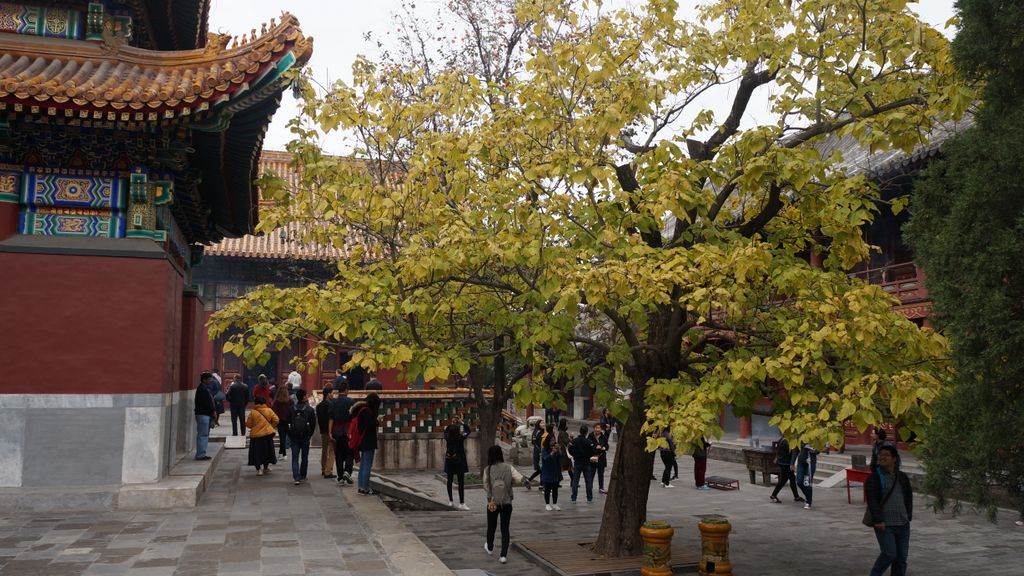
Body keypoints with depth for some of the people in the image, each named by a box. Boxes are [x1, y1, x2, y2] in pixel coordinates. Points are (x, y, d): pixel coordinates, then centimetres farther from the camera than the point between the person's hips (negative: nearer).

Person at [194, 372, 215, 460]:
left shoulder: (204, 388, 18)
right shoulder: (202, 389, -14)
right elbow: (207, 403, -18)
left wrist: (212, 412, 11)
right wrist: (212, 412, -8)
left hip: (205, 414, 11)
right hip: (203, 414, -11)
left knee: (205, 434, 13)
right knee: (202, 435, -8)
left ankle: (201, 454, 18)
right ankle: (200, 455, -6)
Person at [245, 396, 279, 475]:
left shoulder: (253, 412, -10)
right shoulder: (269, 410, -2)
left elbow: (249, 424, -6)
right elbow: (276, 420, 0)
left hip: (256, 435, -3)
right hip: (268, 434, 3)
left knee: (257, 453, 7)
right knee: (267, 451, 19)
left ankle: (259, 469, 5)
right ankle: (266, 467, 30)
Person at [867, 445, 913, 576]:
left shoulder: (902, 477, 11)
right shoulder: (874, 477, -5)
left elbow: (909, 498, 19)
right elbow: (872, 500, -11)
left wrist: (908, 516, 11)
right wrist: (878, 520, -18)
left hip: (903, 524, 5)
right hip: (884, 525, -5)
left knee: (901, 557, 6)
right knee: (889, 553, -13)